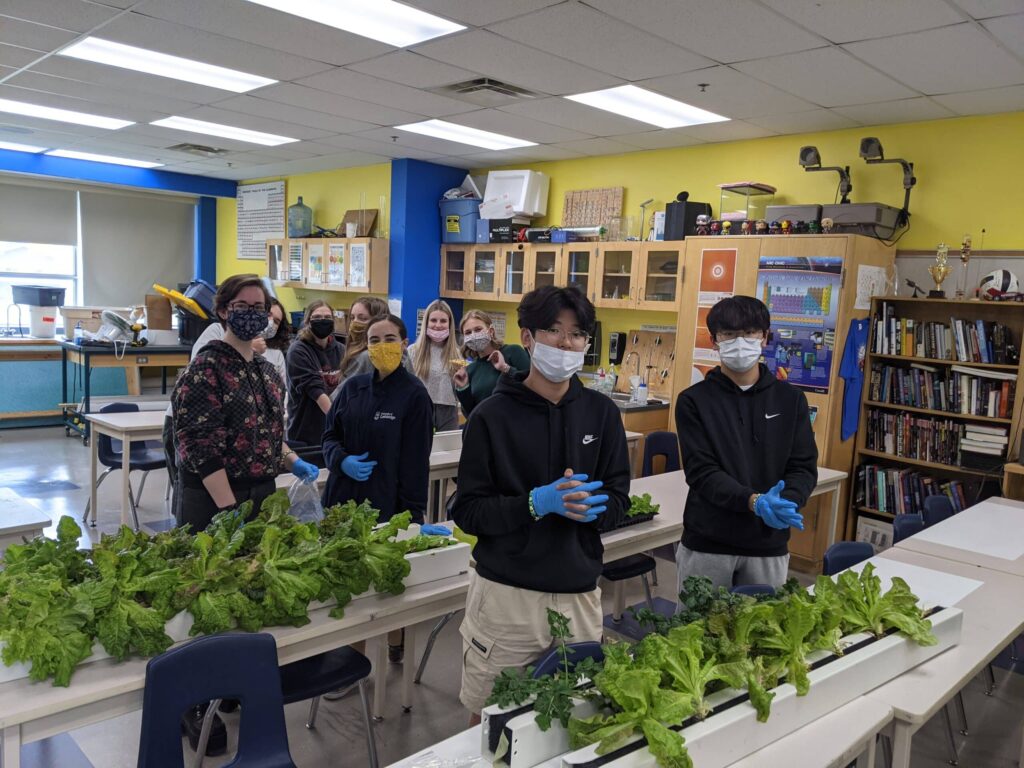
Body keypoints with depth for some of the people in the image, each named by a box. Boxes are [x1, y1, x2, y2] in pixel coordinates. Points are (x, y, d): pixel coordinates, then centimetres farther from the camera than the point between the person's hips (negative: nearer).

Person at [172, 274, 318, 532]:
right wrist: (229, 508, -22)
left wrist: (293, 462, 2)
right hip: (212, 499, -6)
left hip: (263, 495, 7)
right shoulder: (204, 370, -12)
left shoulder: (267, 370, 9)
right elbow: (200, 447, -18)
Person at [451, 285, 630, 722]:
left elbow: (618, 501, 5)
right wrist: (535, 503, -22)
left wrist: (591, 507, -17)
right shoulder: (492, 415, -6)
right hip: (506, 592, -3)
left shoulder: (601, 412, 4)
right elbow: (467, 512, -7)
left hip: (579, 591, 3)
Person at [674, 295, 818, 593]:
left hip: (768, 545, 2)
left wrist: (784, 502, -21)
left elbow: (804, 467, 1)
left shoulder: (790, 398, 4)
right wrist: (754, 501, -28)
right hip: (706, 544, -2)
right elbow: (702, 472, -12)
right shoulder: (694, 400, -4)